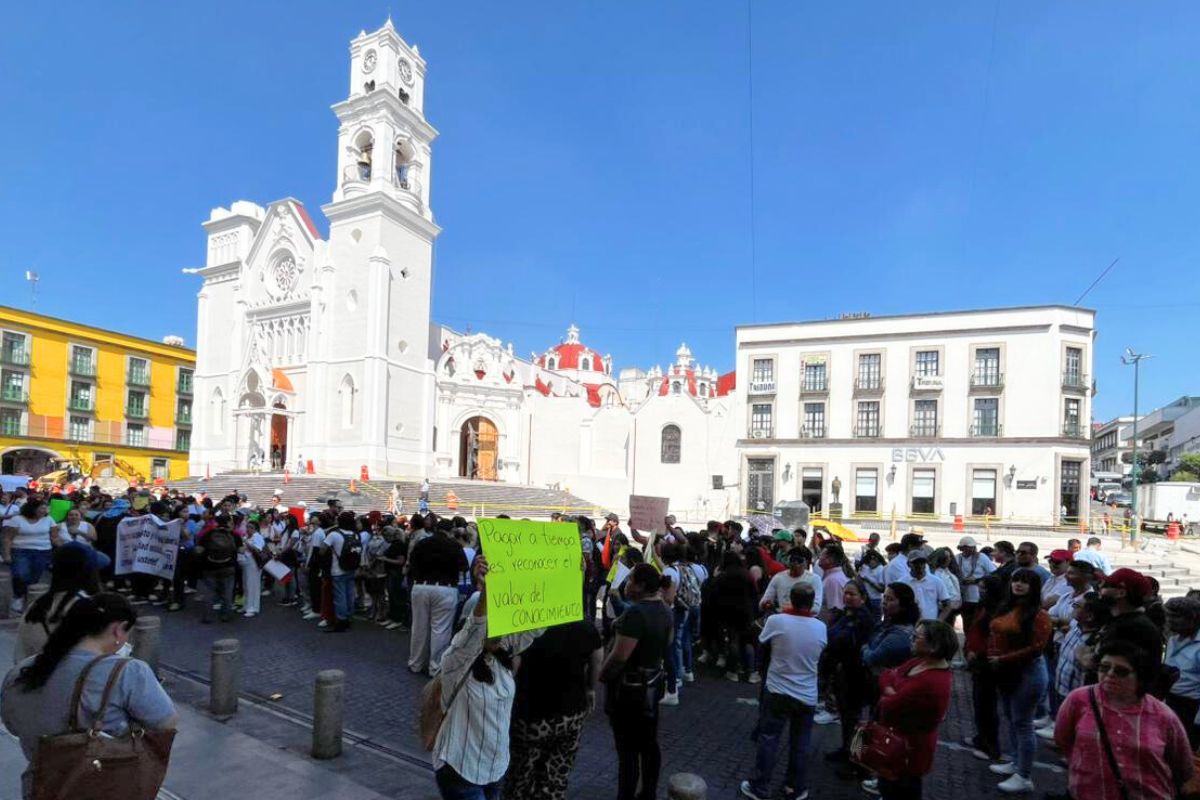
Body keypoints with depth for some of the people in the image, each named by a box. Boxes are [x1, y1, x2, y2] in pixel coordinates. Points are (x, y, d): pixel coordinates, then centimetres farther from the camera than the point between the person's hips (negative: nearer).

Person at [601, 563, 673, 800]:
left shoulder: (635, 612, -26)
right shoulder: (664, 610, 1)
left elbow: (619, 656, -27)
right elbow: (666, 643, 15)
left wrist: (601, 675, -11)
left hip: (629, 688, -9)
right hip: (652, 683, 9)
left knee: (628, 750, 4)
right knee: (649, 744, 18)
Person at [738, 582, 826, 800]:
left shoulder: (776, 620, -18)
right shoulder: (820, 627, -9)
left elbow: (762, 643, 0)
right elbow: (820, 653, 7)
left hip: (778, 691, -2)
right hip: (807, 695, 2)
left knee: (768, 740, 9)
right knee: (800, 744, 16)